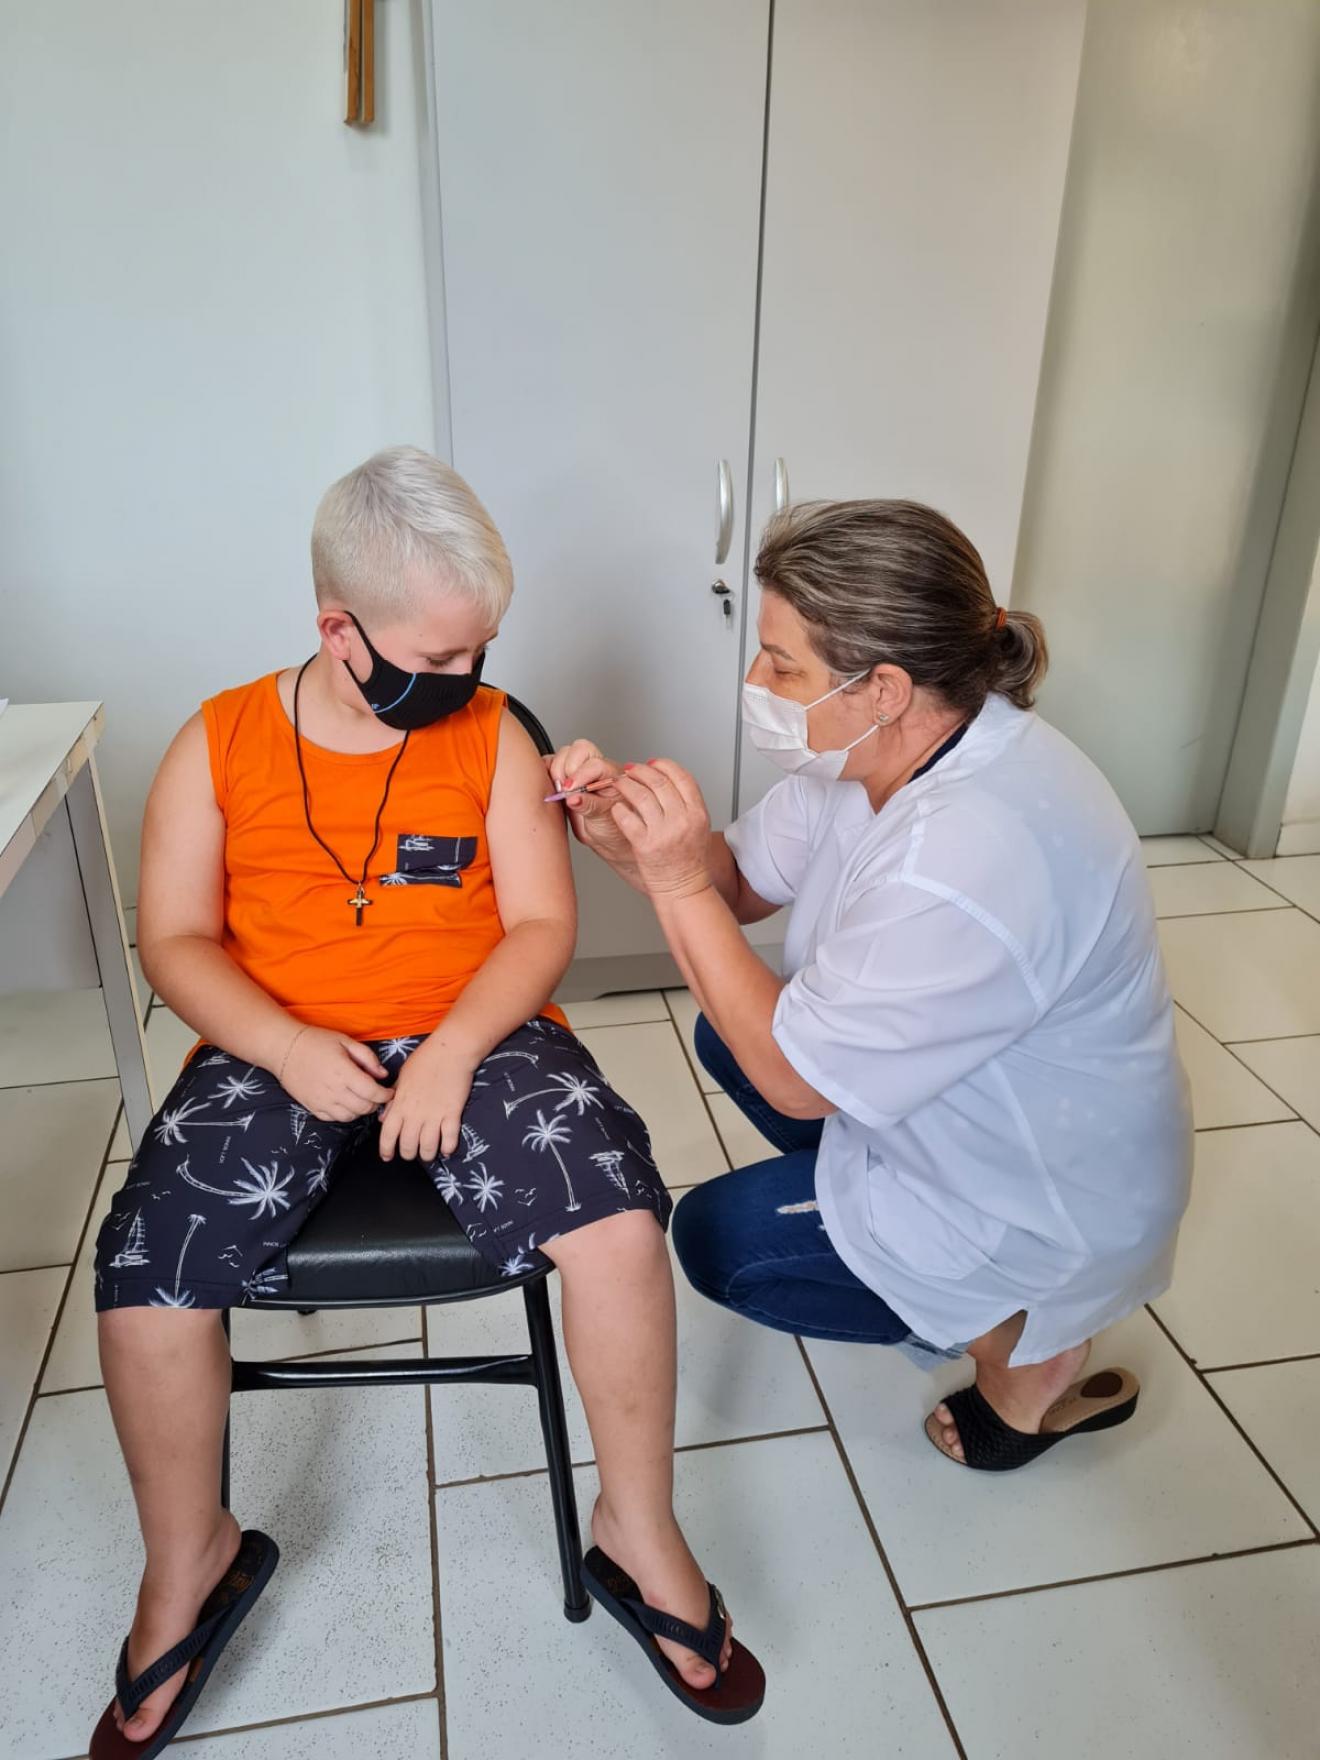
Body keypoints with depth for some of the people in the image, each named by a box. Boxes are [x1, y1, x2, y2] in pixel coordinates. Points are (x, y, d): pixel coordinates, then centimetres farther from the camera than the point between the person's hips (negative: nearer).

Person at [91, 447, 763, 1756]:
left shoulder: (491, 735, 1)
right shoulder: (221, 742, 2)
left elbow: (543, 924, -1)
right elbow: (174, 938, 2)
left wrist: (453, 1050, -17)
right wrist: (286, 1046, -15)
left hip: (475, 1034, 0)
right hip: (277, 1048, 1)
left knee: (618, 1227, -24)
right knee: (145, 1283, -19)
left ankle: (638, 1532, 2)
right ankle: (188, 1563, 13)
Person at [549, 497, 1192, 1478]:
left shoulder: (968, 868, -39)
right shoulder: (882, 749, -11)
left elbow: (799, 1080, -28)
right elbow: (745, 883, -1)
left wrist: (679, 881, -29)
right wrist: (622, 833, -19)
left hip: (1053, 1206, -8)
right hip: (977, 1109, 8)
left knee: (717, 1238, -3)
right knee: (728, 1029, 7)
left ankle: (1030, 1343, 8)